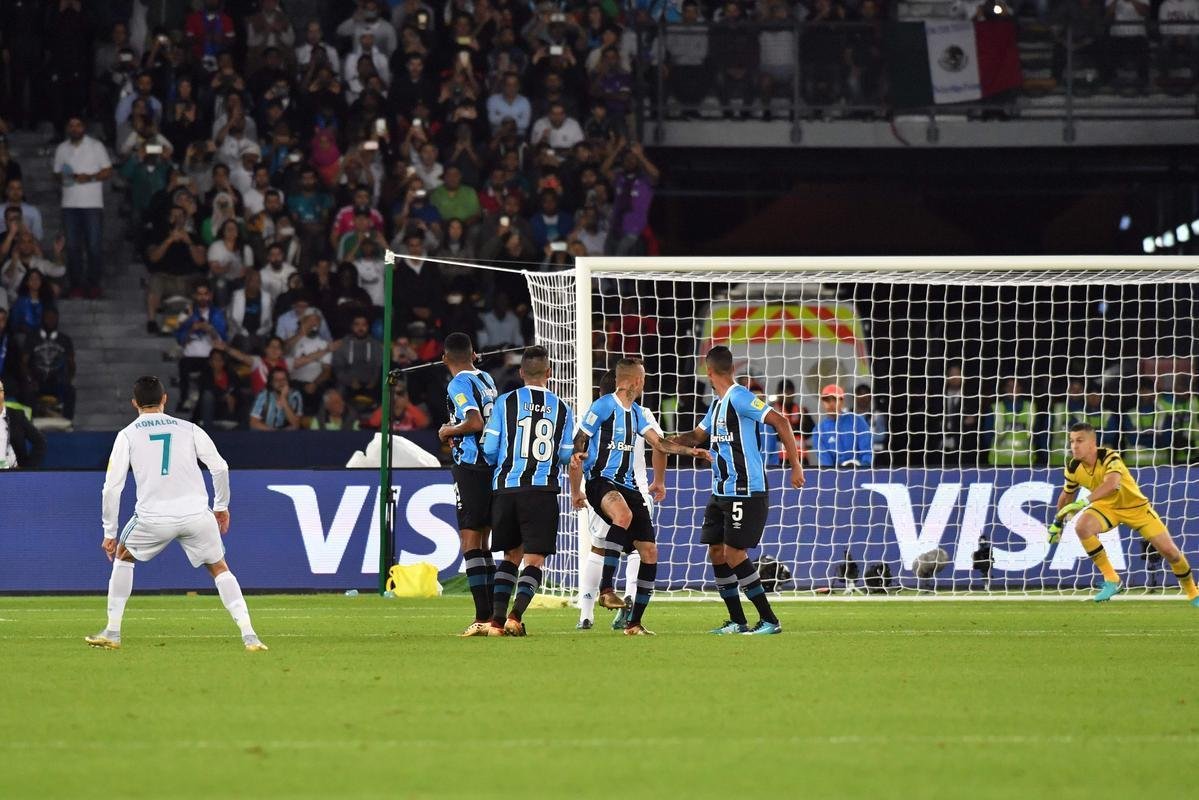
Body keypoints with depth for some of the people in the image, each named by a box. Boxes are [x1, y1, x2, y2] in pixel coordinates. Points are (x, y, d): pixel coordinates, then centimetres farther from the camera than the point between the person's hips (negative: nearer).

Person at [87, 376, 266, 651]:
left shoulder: (127, 435, 6)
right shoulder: (188, 429, 8)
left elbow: (112, 487, 1)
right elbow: (220, 468, 2)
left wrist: (110, 533, 8)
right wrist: (221, 505, 18)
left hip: (153, 519, -1)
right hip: (196, 514, 1)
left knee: (123, 556, 26)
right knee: (219, 569, 16)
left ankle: (112, 632, 22)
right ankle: (248, 635, -1)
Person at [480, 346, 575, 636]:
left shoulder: (505, 402, 2)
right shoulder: (562, 409, 6)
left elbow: (489, 450, 0)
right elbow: (567, 455, 10)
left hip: (506, 486, 1)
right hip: (542, 489, -1)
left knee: (511, 555, 15)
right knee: (534, 559, 0)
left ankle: (497, 619, 6)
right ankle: (515, 616, -19)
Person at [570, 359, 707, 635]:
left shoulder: (637, 413, 17)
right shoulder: (604, 406, -7)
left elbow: (659, 443, 26)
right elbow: (578, 447, -5)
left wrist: (690, 451, 12)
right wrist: (576, 490, -4)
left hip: (627, 486, 8)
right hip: (601, 481, -8)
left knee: (649, 551, 2)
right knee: (623, 515, -41)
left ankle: (635, 623, 12)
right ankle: (606, 589, -37)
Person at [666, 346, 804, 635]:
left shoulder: (739, 398, -14)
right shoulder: (717, 404, 15)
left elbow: (780, 422, -20)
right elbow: (698, 436, 30)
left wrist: (796, 465, -21)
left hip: (746, 491, -10)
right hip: (722, 492, 10)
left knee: (734, 553, -11)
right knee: (716, 552, 8)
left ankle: (769, 620, -5)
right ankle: (737, 621, 15)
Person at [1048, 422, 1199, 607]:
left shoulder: (1109, 457, -30)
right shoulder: (1073, 468, -13)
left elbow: (1112, 483, -50)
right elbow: (1067, 495, 8)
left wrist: (1086, 502, -59)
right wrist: (1057, 522, 16)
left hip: (1135, 505, -3)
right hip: (1107, 507, 3)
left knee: (1169, 551, -6)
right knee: (1081, 526, -29)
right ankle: (1111, 580, -18)